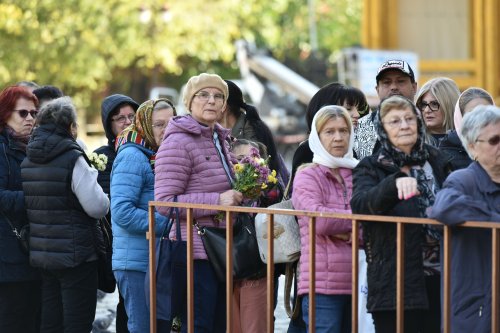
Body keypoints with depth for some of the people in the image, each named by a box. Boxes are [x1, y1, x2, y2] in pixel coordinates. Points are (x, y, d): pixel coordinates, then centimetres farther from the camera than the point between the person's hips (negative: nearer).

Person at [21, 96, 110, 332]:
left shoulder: (27, 161, 7)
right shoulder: (73, 159, -15)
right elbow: (97, 206, -17)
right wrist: (106, 199, 5)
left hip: (41, 254, 7)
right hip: (75, 255, -7)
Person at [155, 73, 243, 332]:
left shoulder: (219, 141, 18)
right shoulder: (178, 143, -10)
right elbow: (164, 202, -18)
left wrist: (238, 196, 14)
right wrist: (217, 201, -21)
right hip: (196, 253, -9)